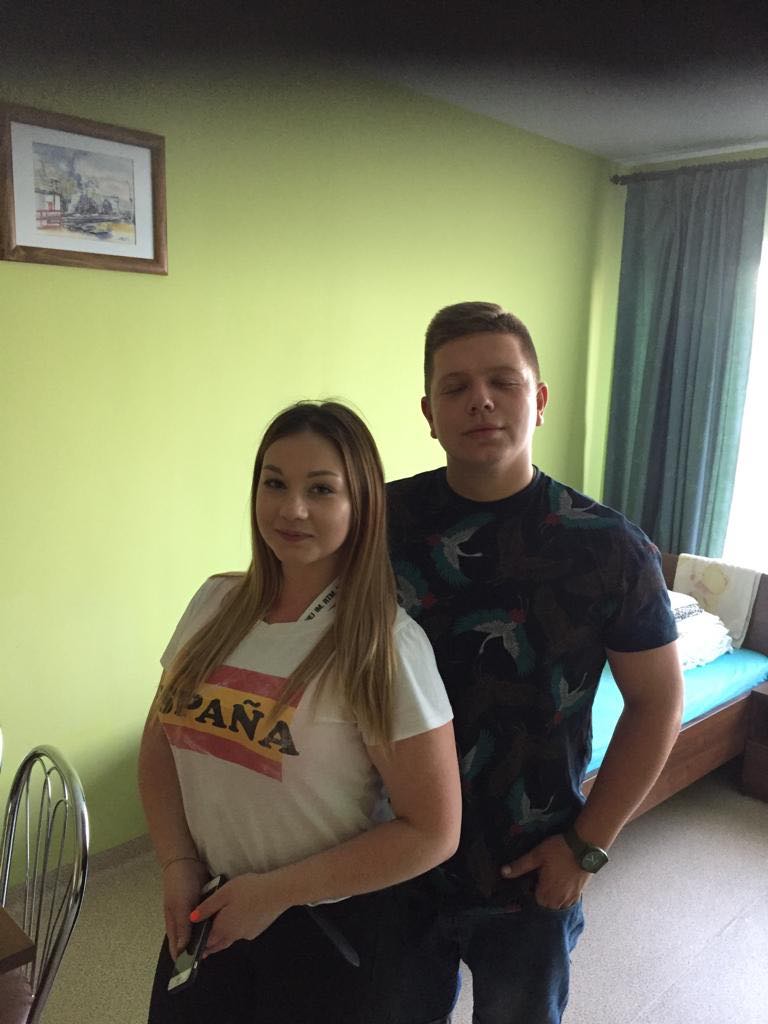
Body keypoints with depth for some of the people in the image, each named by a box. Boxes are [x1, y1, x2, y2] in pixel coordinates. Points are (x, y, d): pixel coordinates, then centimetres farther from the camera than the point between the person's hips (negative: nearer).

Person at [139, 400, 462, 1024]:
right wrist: (178, 864, -5)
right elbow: (161, 744, 6)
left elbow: (432, 832, -19)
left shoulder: (385, 645, -21)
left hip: (333, 929, -5)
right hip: (208, 910, 5)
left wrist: (276, 892, -16)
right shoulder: (217, 603, -4)